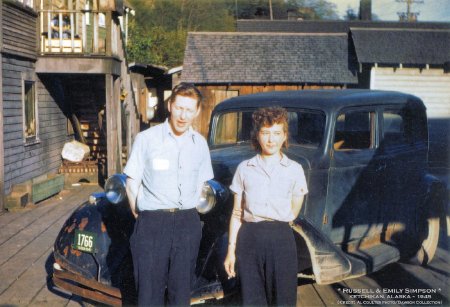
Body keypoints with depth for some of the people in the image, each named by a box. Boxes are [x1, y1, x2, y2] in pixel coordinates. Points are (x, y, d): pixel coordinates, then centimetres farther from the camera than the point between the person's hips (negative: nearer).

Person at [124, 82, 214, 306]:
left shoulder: (200, 143, 6)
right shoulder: (147, 138, -7)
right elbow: (132, 185, -1)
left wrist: (186, 213, 11)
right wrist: (141, 218, 1)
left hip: (188, 224, 4)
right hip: (151, 224, -3)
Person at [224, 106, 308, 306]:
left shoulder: (294, 169, 3)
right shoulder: (244, 168, 6)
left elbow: (293, 212, 8)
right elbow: (237, 213, 7)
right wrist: (231, 250, 5)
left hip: (281, 239, -1)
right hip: (249, 239, 1)